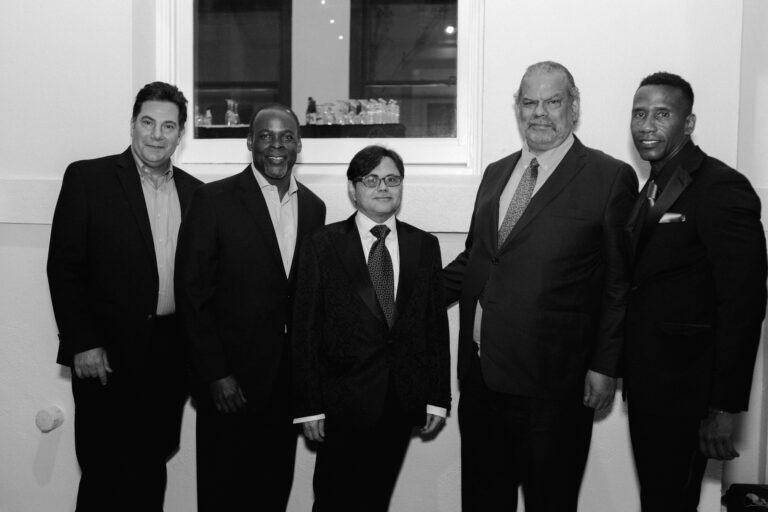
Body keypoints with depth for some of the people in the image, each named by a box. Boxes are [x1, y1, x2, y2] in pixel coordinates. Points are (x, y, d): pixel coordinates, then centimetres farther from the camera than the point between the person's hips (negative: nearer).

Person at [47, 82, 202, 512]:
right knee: (109, 477, 4)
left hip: (172, 356, 4)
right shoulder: (88, 178, -3)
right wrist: (82, 343, -11)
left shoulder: (195, 193, 10)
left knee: (150, 473, 15)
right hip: (108, 355, -4)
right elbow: (63, 266, -6)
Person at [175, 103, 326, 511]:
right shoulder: (214, 199, -7)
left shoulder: (313, 206, 7)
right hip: (230, 376, -4)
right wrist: (216, 374, -12)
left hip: (289, 375, 4)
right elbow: (192, 292, -8)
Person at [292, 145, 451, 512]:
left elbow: (436, 323, 7)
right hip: (344, 403, -2)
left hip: (403, 402, 3)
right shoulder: (323, 245, -1)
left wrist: (438, 397, 4)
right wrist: (308, 406, -7)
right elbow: (305, 328, -3)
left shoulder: (424, 245, 7)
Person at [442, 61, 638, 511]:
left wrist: (605, 367, -8)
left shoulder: (611, 178, -6)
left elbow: (619, 285, -6)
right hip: (481, 373, 5)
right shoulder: (496, 173, 12)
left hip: (552, 380, -5)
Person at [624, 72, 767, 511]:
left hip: (684, 390, -8)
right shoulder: (655, 188, 10)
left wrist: (725, 409, -19)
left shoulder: (722, 189, -16)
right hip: (646, 384, 8)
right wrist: (627, 373, 9)